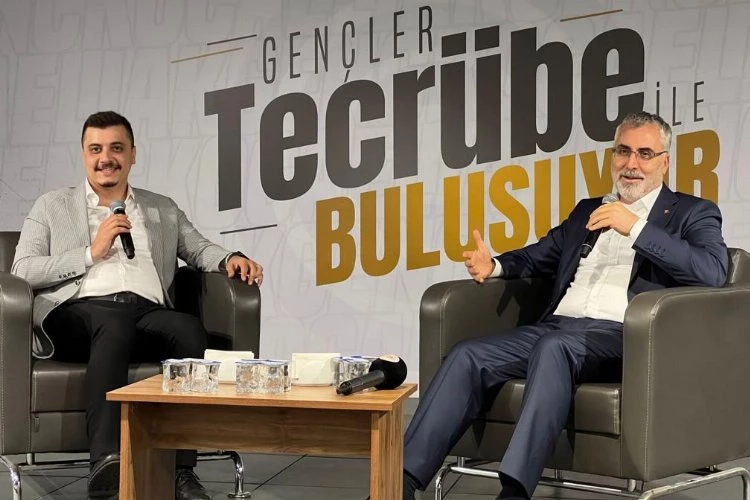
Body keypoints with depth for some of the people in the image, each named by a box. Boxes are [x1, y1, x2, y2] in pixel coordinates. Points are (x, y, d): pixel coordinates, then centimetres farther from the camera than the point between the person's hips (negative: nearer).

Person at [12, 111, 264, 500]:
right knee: (115, 323, -39)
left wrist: (230, 259, -1)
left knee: (191, 329, -33)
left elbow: (199, 249, 22)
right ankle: (106, 460, -48)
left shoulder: (163, 209, 29)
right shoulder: (52, 207, 20)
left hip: (148, 312, 3)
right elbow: (22, 272, 9)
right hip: (79, 312, -3)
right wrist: (91, 253, -1)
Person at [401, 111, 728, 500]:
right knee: (468, 356, -18)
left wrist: (637, 227, -14)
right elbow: (537, 258, 35)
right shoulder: (588, 211, 27)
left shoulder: (693, 213, 10)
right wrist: (495, 266, 12)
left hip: (623, 336, -6)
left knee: (553, 347, -37)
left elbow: (713, 271, -9)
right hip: (556, 327, 6)